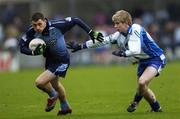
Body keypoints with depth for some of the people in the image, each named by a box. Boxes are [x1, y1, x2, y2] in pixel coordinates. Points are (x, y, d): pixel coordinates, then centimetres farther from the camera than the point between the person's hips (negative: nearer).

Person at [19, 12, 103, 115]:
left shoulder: (56, 25, -31)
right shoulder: (31, 33, -21)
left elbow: (75, 21, -20)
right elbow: (22, 47, -14)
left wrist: (91, 33, -19)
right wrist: (34, 52, -33)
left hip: (62, 61, -6)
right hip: (50, 60, 6)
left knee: (40, 82, -18)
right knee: (55, 84, 29)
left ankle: (53, 95, 17)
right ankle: (65, 107, 57)